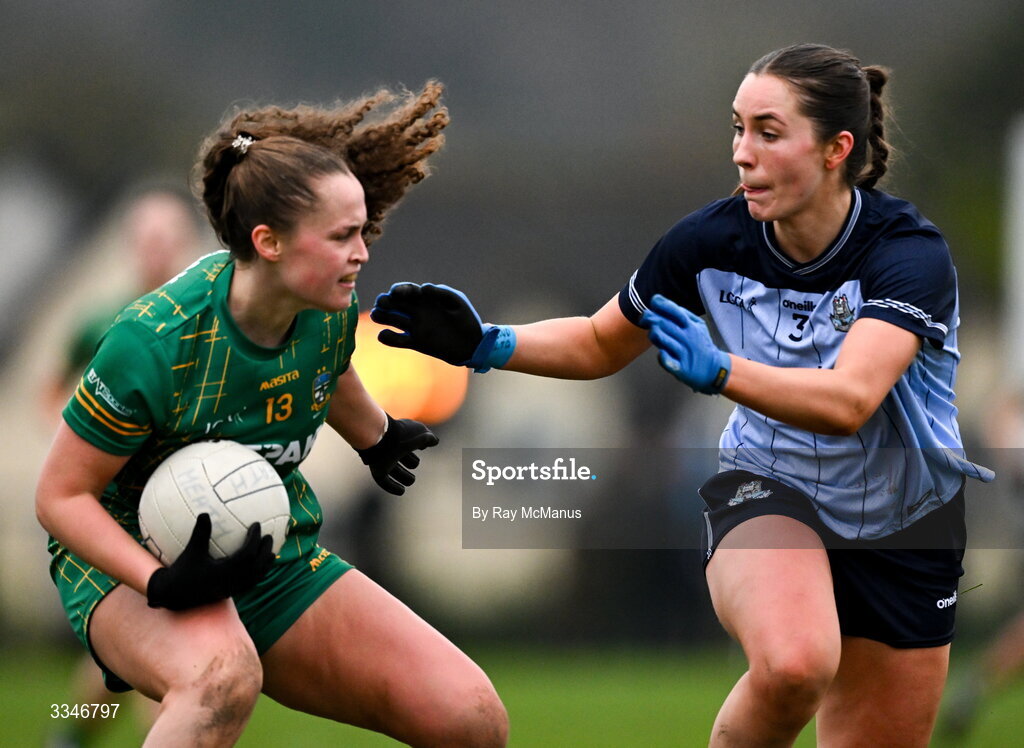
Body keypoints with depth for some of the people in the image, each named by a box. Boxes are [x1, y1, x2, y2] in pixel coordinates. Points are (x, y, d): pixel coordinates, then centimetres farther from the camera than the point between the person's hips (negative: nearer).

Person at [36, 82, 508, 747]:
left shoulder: (330, 310, -7)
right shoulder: (155, 341, -26)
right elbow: (61, 495, -18)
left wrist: (378, 439, 41)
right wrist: (164, 585, -32)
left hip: (277, 563, 6)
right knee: (222, 675, -44)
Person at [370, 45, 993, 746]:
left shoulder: (911, 252, -24)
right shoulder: (711, 239, -15)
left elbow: (849, 401, -41)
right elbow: (601, 345, 3)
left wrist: (720, 371, -57)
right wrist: (488, 345, -14)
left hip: (908, 531, 1)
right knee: (793, 663, -35)